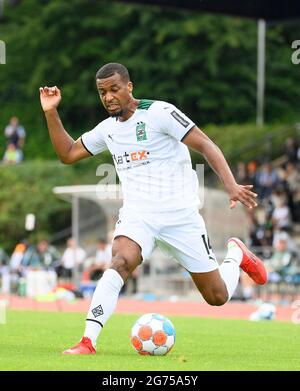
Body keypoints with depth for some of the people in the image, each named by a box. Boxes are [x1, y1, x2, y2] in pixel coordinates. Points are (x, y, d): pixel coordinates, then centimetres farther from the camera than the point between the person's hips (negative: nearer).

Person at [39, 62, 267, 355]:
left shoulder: (158, 112, -10)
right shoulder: (107, 128, 9)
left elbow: (205, 145, -13)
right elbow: (67, 153, 19)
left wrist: (230, 184, -26)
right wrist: (51, 113, 7)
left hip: (181, 215, -3)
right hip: (137, 216, 3)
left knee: (217, 297, 4)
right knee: (120, 263, -31)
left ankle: (235, 255, 37)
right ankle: (87, 342, -35)